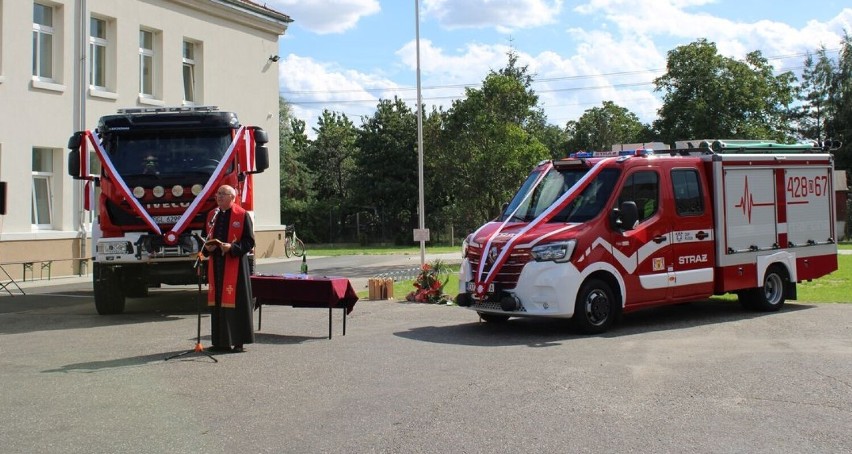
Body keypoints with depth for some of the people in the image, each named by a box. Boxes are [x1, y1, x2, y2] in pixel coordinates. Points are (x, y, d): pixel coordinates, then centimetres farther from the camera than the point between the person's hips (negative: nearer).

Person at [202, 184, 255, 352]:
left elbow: (249, 241, -6)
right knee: (217, 302, 6)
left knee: (236, 301, -4)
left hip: (235, 264, -6)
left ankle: (238, 341, 3)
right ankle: (221, 341, 14)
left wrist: (232, 247, -20)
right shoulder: (212, 215, 14)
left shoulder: (242, 215, -4)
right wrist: (207, 248, 0)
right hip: (216, 264, 6)